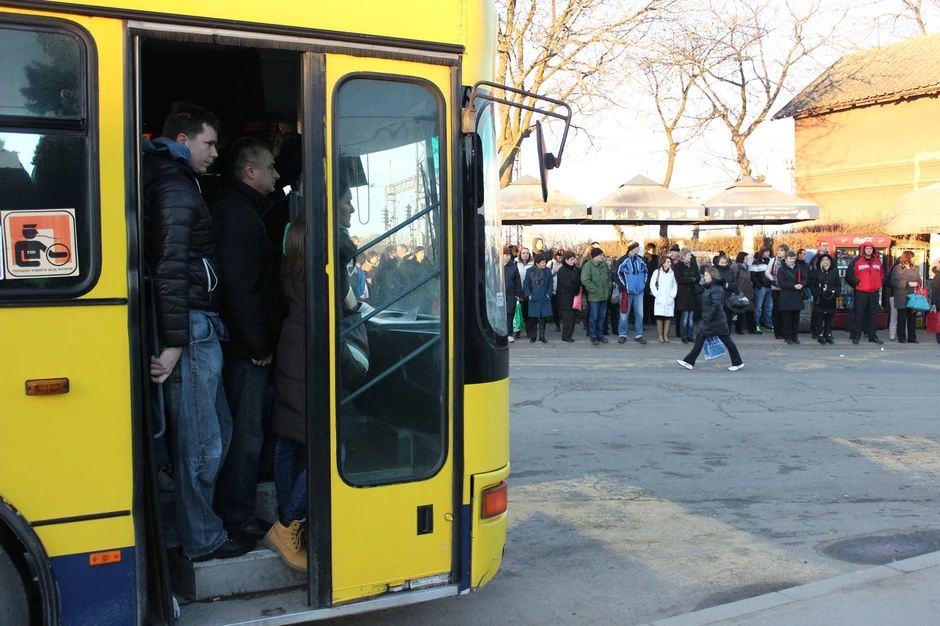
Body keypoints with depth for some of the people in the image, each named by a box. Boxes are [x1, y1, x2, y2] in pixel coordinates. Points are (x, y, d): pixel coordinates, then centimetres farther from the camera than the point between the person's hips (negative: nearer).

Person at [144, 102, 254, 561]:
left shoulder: (179, 183, 20)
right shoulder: (177, 189, -11)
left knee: (215, 432, 18)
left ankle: (201, 525, 29)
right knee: (201, 442, -1)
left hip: (198, 329, 10)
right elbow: (171, 267, -21)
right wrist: (173, 341, -24)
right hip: (190, 331, -10)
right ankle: (202, 540, 11)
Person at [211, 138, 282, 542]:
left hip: (245, 345, 11)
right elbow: (239, 286, -23)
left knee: (244, 432, 18)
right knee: (246, 435, -2)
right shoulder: (239, 214, -16)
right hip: (246, 348, -11)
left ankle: (234, 512, 29)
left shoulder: (236, 209, 18)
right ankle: (239, 520, 8)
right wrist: (259, 344, -18)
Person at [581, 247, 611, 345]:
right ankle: (593, 336, 11)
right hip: (594, 296, -6)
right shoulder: (588, 266, -14)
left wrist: (608, 287, 10)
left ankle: (600, 335, 24)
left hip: (604, 296, 6)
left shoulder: (604, 264, 5)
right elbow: (585, 280, -19)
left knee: (602, 316, 13)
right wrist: (595, 290, -17)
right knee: (594, 317, 0)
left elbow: (609, 276, 19)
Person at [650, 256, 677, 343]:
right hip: (660, 299, -2)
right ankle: (660, 335, 1)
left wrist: (672, 295, 1)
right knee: (660, 317, -6)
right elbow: (652, 285, 2)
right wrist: (657, 294, -4)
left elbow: (675, 286, 12)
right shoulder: (657, 272, 2)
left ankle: (665, 335, 5)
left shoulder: (672, 273, 10)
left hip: (669, 299, 2)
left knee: (668, 317, -1)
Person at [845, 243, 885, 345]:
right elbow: (850, 274, -5)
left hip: (874, 292, 5)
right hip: (861, 292, -5)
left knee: (873, 314, 9)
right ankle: (856, 336, 1)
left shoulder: (877, 261, 14)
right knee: (859, 314, -4)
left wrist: (879, 284, 11)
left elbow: (882, 274, 23)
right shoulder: (857, 261, -2)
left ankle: (872, 335, 16)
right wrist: (857, 283, -8)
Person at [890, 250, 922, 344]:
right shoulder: (897, 268, -3)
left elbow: (919, 281, 15)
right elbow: (894, 282, -13)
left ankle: (912, 338, 12)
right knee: (902, 318, -1)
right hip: (902, 298, -5)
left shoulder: (914, 269, 16)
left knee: (912, 318, 6)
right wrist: (908, 284, -16)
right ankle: (902, 338, 6)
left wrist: (918, 283, -8)